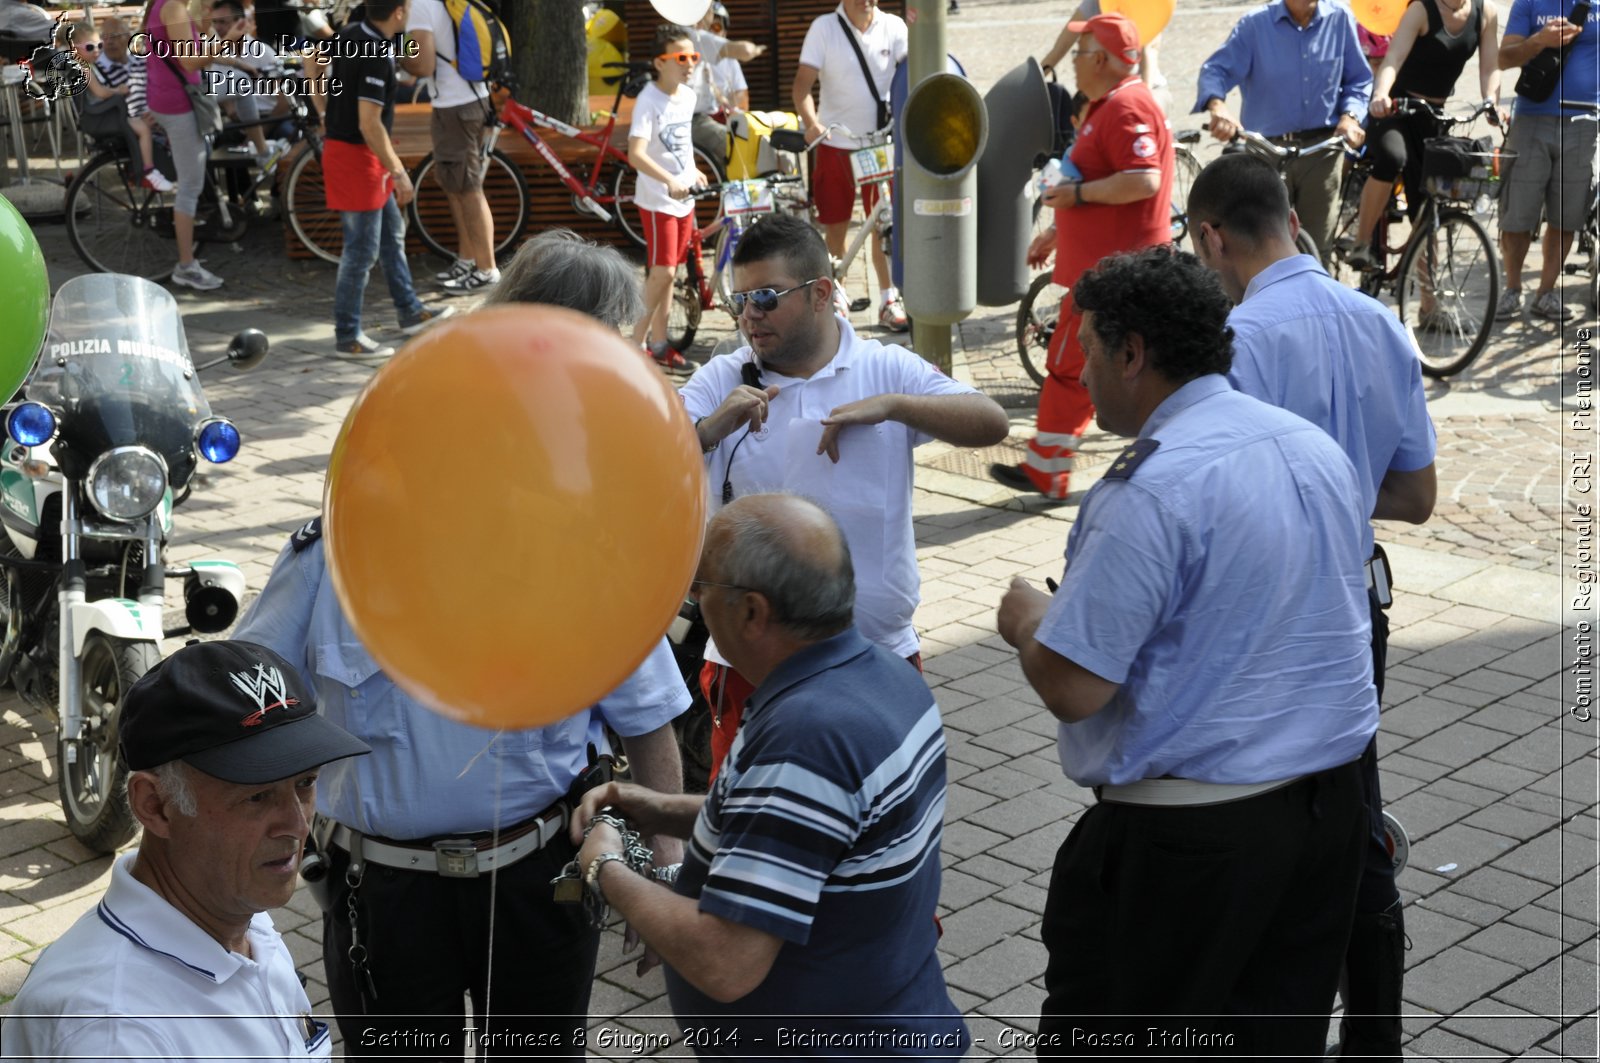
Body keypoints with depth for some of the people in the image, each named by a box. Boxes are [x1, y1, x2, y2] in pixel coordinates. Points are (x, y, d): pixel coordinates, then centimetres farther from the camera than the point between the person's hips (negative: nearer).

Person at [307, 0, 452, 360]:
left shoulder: (351, 34, 4)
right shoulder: (376, 56, -24)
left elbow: (313, 62, 21)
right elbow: (369, 124, -26)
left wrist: (327, 109, 28)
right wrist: (398, 172, -21)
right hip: (357, 155, -10)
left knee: (392, 233, 21)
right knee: (362, 251, -2)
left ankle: (410, 312, 32)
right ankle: (348, 337, 5)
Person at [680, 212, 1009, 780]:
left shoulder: (889, 370, 1)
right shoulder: (720, 382, 1)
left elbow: (991, 423, -9)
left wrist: (890, 405, -21)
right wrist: (710, 429, -29)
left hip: (880, 653, 1)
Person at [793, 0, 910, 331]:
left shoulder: (893, 27, -2)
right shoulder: (824, 28, -7)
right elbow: (802, 84, -12)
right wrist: (811, 123, -28)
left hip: (881, 142, 1)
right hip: (835, 142, -1)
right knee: (835, 225, 8)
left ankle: (889, 300, 13)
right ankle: (835, 295, 25)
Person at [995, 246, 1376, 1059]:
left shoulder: (1151, 490, -20)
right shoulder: (1317, 446, 6)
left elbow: (1071, 688, -22)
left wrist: (1028, 620, 0)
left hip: (1185, 833, -8)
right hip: (1328, 804, 8)